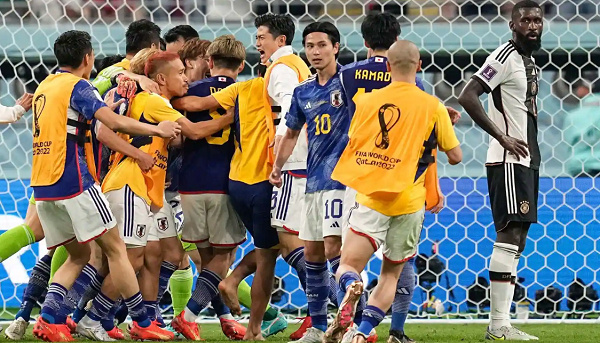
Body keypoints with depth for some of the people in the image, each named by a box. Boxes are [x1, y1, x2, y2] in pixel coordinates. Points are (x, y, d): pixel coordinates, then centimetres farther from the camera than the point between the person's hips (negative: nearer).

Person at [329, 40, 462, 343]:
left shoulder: (366, 101, 3)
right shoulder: (432, 106, -3)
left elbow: (352, 144, 16)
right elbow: (456, 156, 3)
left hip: (370, 198, 0)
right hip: (409, 202, 0)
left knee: (348, 265, 1)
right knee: (391, 273, 14)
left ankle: (351, 288, -36)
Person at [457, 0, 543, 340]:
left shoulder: (531, 63, 18)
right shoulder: (506, 57, -12)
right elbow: (468, 96, -21)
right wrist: (503, 138, -22)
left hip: (527, 162, 10)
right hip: (509, 161, -10)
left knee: (516, 240, 9)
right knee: (510, 236, -14)